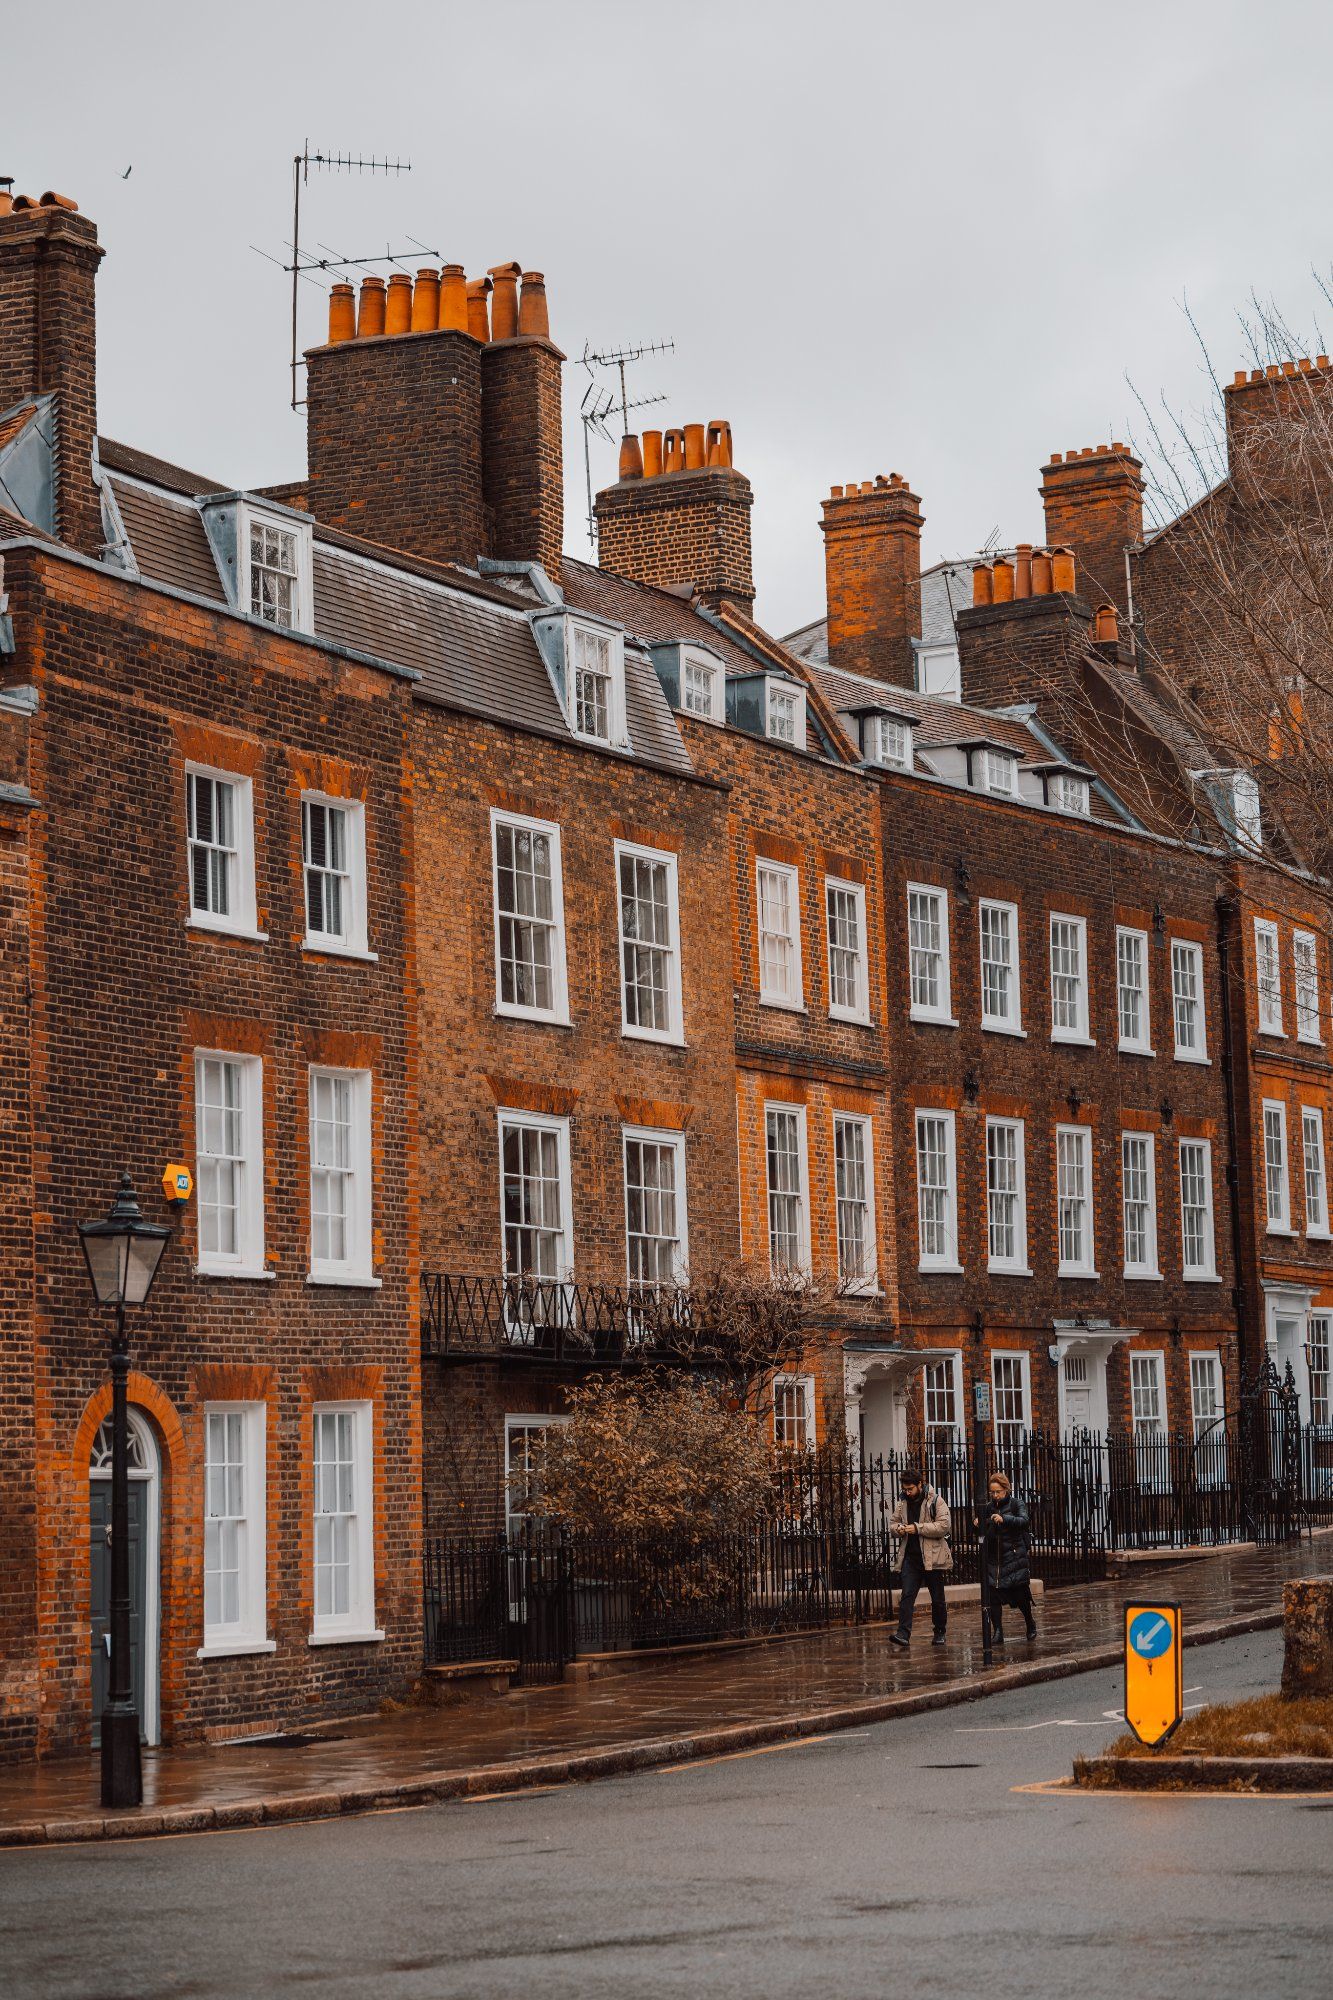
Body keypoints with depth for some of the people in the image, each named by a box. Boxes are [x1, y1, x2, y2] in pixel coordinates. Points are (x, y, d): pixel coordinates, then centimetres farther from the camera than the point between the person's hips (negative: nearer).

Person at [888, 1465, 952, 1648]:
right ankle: (904, 1634, -17)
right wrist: (898, 1529, -5)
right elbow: (892, 1523, 20)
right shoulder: (903, 1502, 9)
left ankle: (939, 1633, 23)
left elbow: (944, 1526, -16)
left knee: (937, 1599, 8)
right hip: (910, 1556, 4)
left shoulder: (936, 1501, -8)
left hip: (932, 1557, -4)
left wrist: (918, 1528, -20)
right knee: (906, 1595, -10)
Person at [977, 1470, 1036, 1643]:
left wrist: (1004, 1519, -35)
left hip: (1014, 1555, -3)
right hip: (993, 1557, 3)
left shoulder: (1016, 1504, -1)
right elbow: (984, 1532, 11)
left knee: (1020, 1594, 2)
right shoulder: (989, 1507, 10)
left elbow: (1023, 1521, -20)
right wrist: (978, 1526, -12)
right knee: (993, 1596, -6)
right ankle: (997, 1632, -3)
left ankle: (1030, 1624, 27)